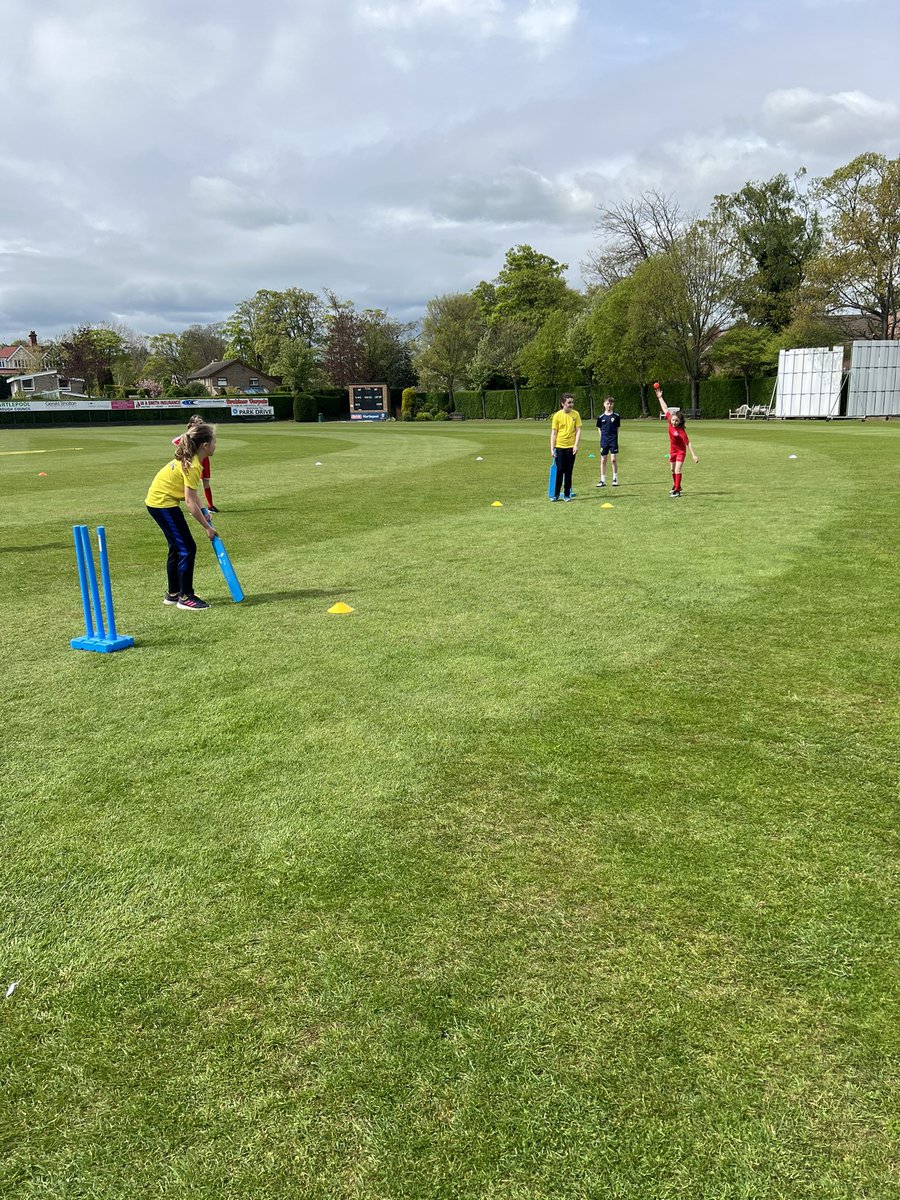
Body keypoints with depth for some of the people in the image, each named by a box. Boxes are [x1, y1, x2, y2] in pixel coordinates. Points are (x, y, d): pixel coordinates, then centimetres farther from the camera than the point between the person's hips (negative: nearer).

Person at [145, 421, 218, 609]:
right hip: (163, 504, -10)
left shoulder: (189, 460, 5)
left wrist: (203, 513, -5)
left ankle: (173, 593, 28)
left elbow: (192, 493, 6)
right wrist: (207, 526, -17)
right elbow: (190, 502, -25)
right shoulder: (192, 466, -24)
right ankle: (185, 597, -1)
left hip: (157, 501, 10)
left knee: (177, 548, 17)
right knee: (187, 548, -7)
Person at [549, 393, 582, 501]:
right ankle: (556, 494, 8)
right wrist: (552, 448, -6)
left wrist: (576, 445, -10)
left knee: (568, 472, 4)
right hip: (559, 447, -1)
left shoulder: (576, 414, 1)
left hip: (571, 447, 1)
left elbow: (578, 430, 1)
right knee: (560, 470, -2)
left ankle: (567, 494, 13)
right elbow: (553, 433, -1)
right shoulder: (557, 415, -3)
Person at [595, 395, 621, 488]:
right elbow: (599, 429, 10)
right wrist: (602, 440, 1)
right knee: (603, 460, 5)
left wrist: (614, 438, -2)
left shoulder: (616, 416, 1)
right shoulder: (601, 417, 3)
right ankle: (602, 480, 12)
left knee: (614, 460, -5)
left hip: (613, 440, -2)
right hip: (604, 441, 2)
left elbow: (617, 428, 7)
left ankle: (615, 479, 8)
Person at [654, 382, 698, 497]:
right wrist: (660, 397, -2)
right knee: (673, 470, 19)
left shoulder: (681, 431, -30)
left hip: (681, 451, -7)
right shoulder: (670, 422, -15)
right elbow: (665, 409, -5)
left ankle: (677, 491, -13)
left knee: (678, 470, -15)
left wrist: (693, 455, -31)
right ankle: (676, 486, 39)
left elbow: (688, 443, -28)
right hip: (672, 450, 7)